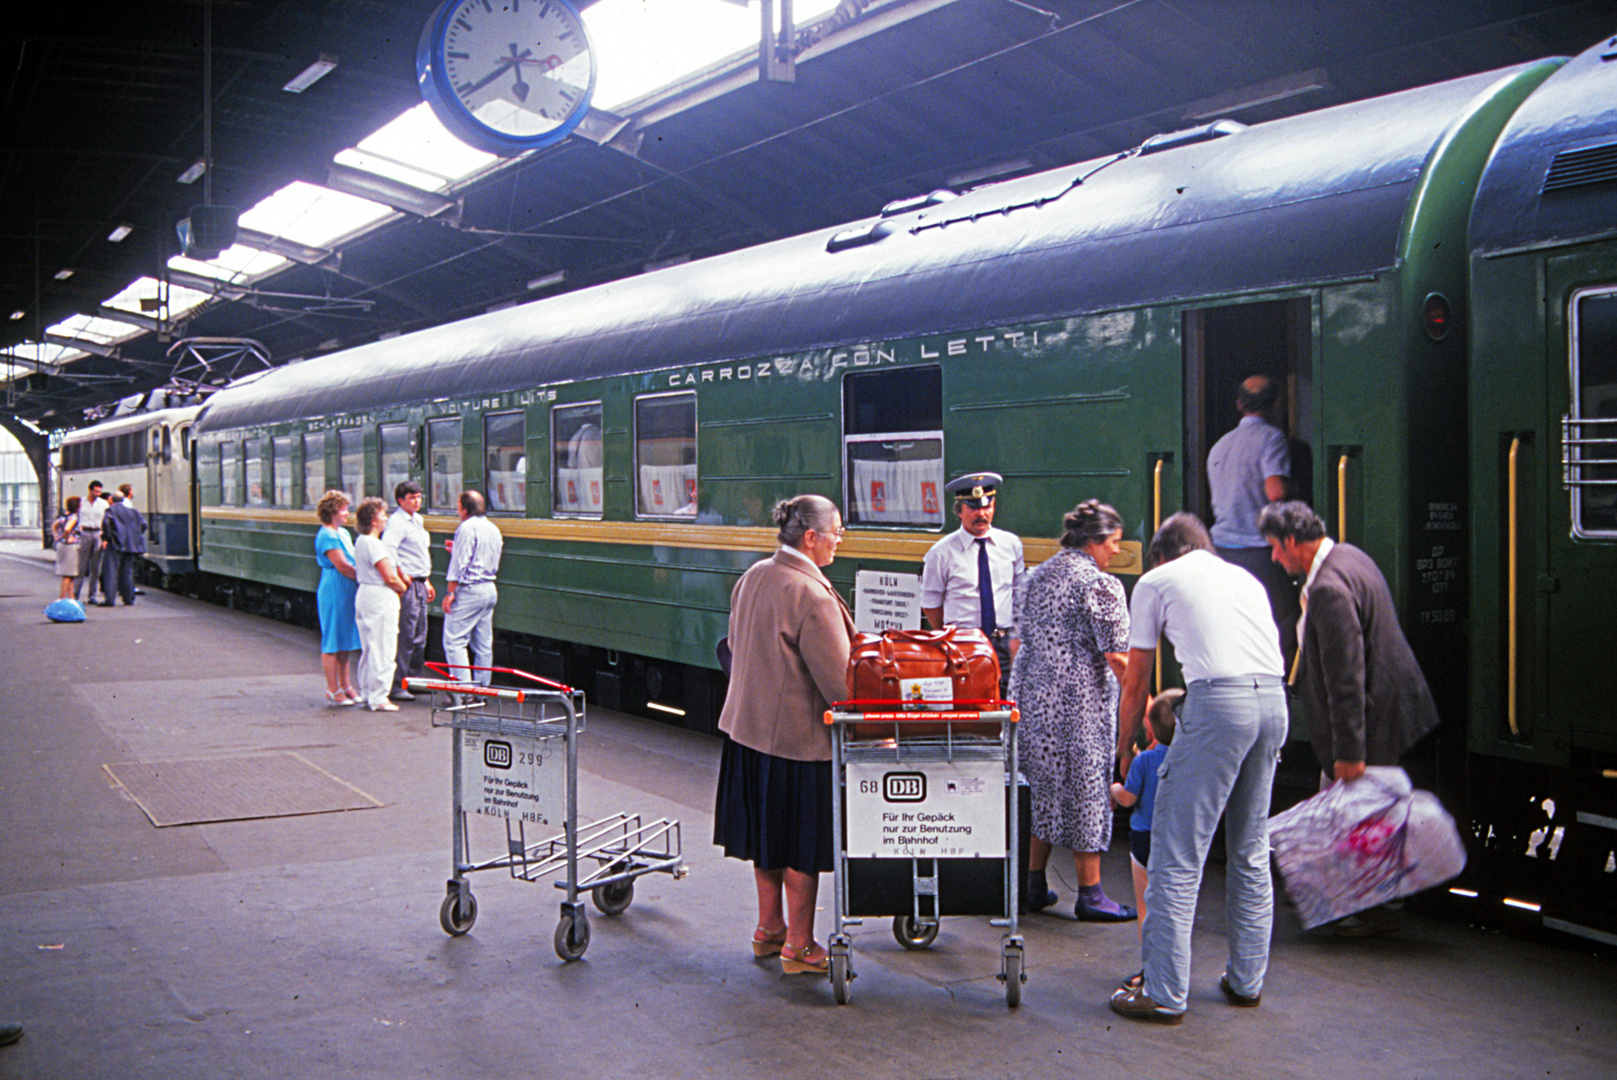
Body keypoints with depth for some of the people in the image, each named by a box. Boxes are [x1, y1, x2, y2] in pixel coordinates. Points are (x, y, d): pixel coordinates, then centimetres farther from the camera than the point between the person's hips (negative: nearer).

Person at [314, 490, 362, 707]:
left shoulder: (343, 533, 16)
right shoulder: (326, 536, -14)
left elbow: (352, 562, 18)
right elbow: (342, 566, -19)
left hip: (348, 592, 9)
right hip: (333, 592, -9)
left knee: (346, 640, 14)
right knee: (332, 642, -2)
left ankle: (345, 686, 23)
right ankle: (333, 691, 3)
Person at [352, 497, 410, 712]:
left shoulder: (360, 541, 13)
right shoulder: (374, 545, -18)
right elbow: (390, 578, -20)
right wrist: (402, 588, 1)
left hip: (364, 595, 10)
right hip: (380, 599, -10)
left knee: (368, 649, 16)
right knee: (382, 650, -5)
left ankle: (366, 694, 22)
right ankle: (378, 698, -2)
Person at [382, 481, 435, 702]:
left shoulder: (418, 520, 19)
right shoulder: (396, 522, -12)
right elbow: (387, 548, -27)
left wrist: (427, 581, 26)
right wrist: (401, 574, -21)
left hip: (420, 583, 10)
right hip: (407, 584, -9)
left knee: (419, 636, 13)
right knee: (405, 637, -9)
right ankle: (396, 686, -6)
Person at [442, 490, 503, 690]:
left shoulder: (467, 528, -11)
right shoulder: (494, 529, 14)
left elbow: (460, 564, -16)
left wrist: (450, 592, -12)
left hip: (468, 591, -9)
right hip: (490, 589, 9)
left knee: (454, 641, -6)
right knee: (484, 644, 11)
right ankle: (482, 688, 14)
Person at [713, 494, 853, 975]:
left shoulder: (753, 577, 4)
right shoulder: (812, 596, -22)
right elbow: (837, 680, -19)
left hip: (749, 723, 9)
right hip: (799, 733, -9)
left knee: (768, 833, 19)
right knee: (802, 845, 3)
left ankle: (769, 930, 31)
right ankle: (799, 946, 12)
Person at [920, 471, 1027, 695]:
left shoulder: (1011, 544, 7)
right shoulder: (942, 552, -2)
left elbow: (1021, 597, 14)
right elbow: (930, 605, 6)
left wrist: (1016, 638, 5)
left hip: (1004, 645, 2)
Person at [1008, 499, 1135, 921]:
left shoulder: (1038, 576, 12)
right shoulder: (1100, 584, -12)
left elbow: (1021, 641, 17)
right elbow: (1116, 656, -15)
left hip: (1031, 696, 8)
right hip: (1080, 702, -8)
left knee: (1044, 788, 15)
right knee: (1086, 789, 1)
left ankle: (1035, 884, 21)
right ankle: (1090, 893, 7)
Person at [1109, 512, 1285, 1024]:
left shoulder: (1155, 581, 14)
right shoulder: (1245, 577, 28)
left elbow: (1136, 683, 17)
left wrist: (1125, 750, 30)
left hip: (1219, 700, -6)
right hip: (1275, 699, 6)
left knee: (1178, 853, -2)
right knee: (1251, 851, 17)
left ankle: (1163, 993, 0)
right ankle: (1246, 981, 25)